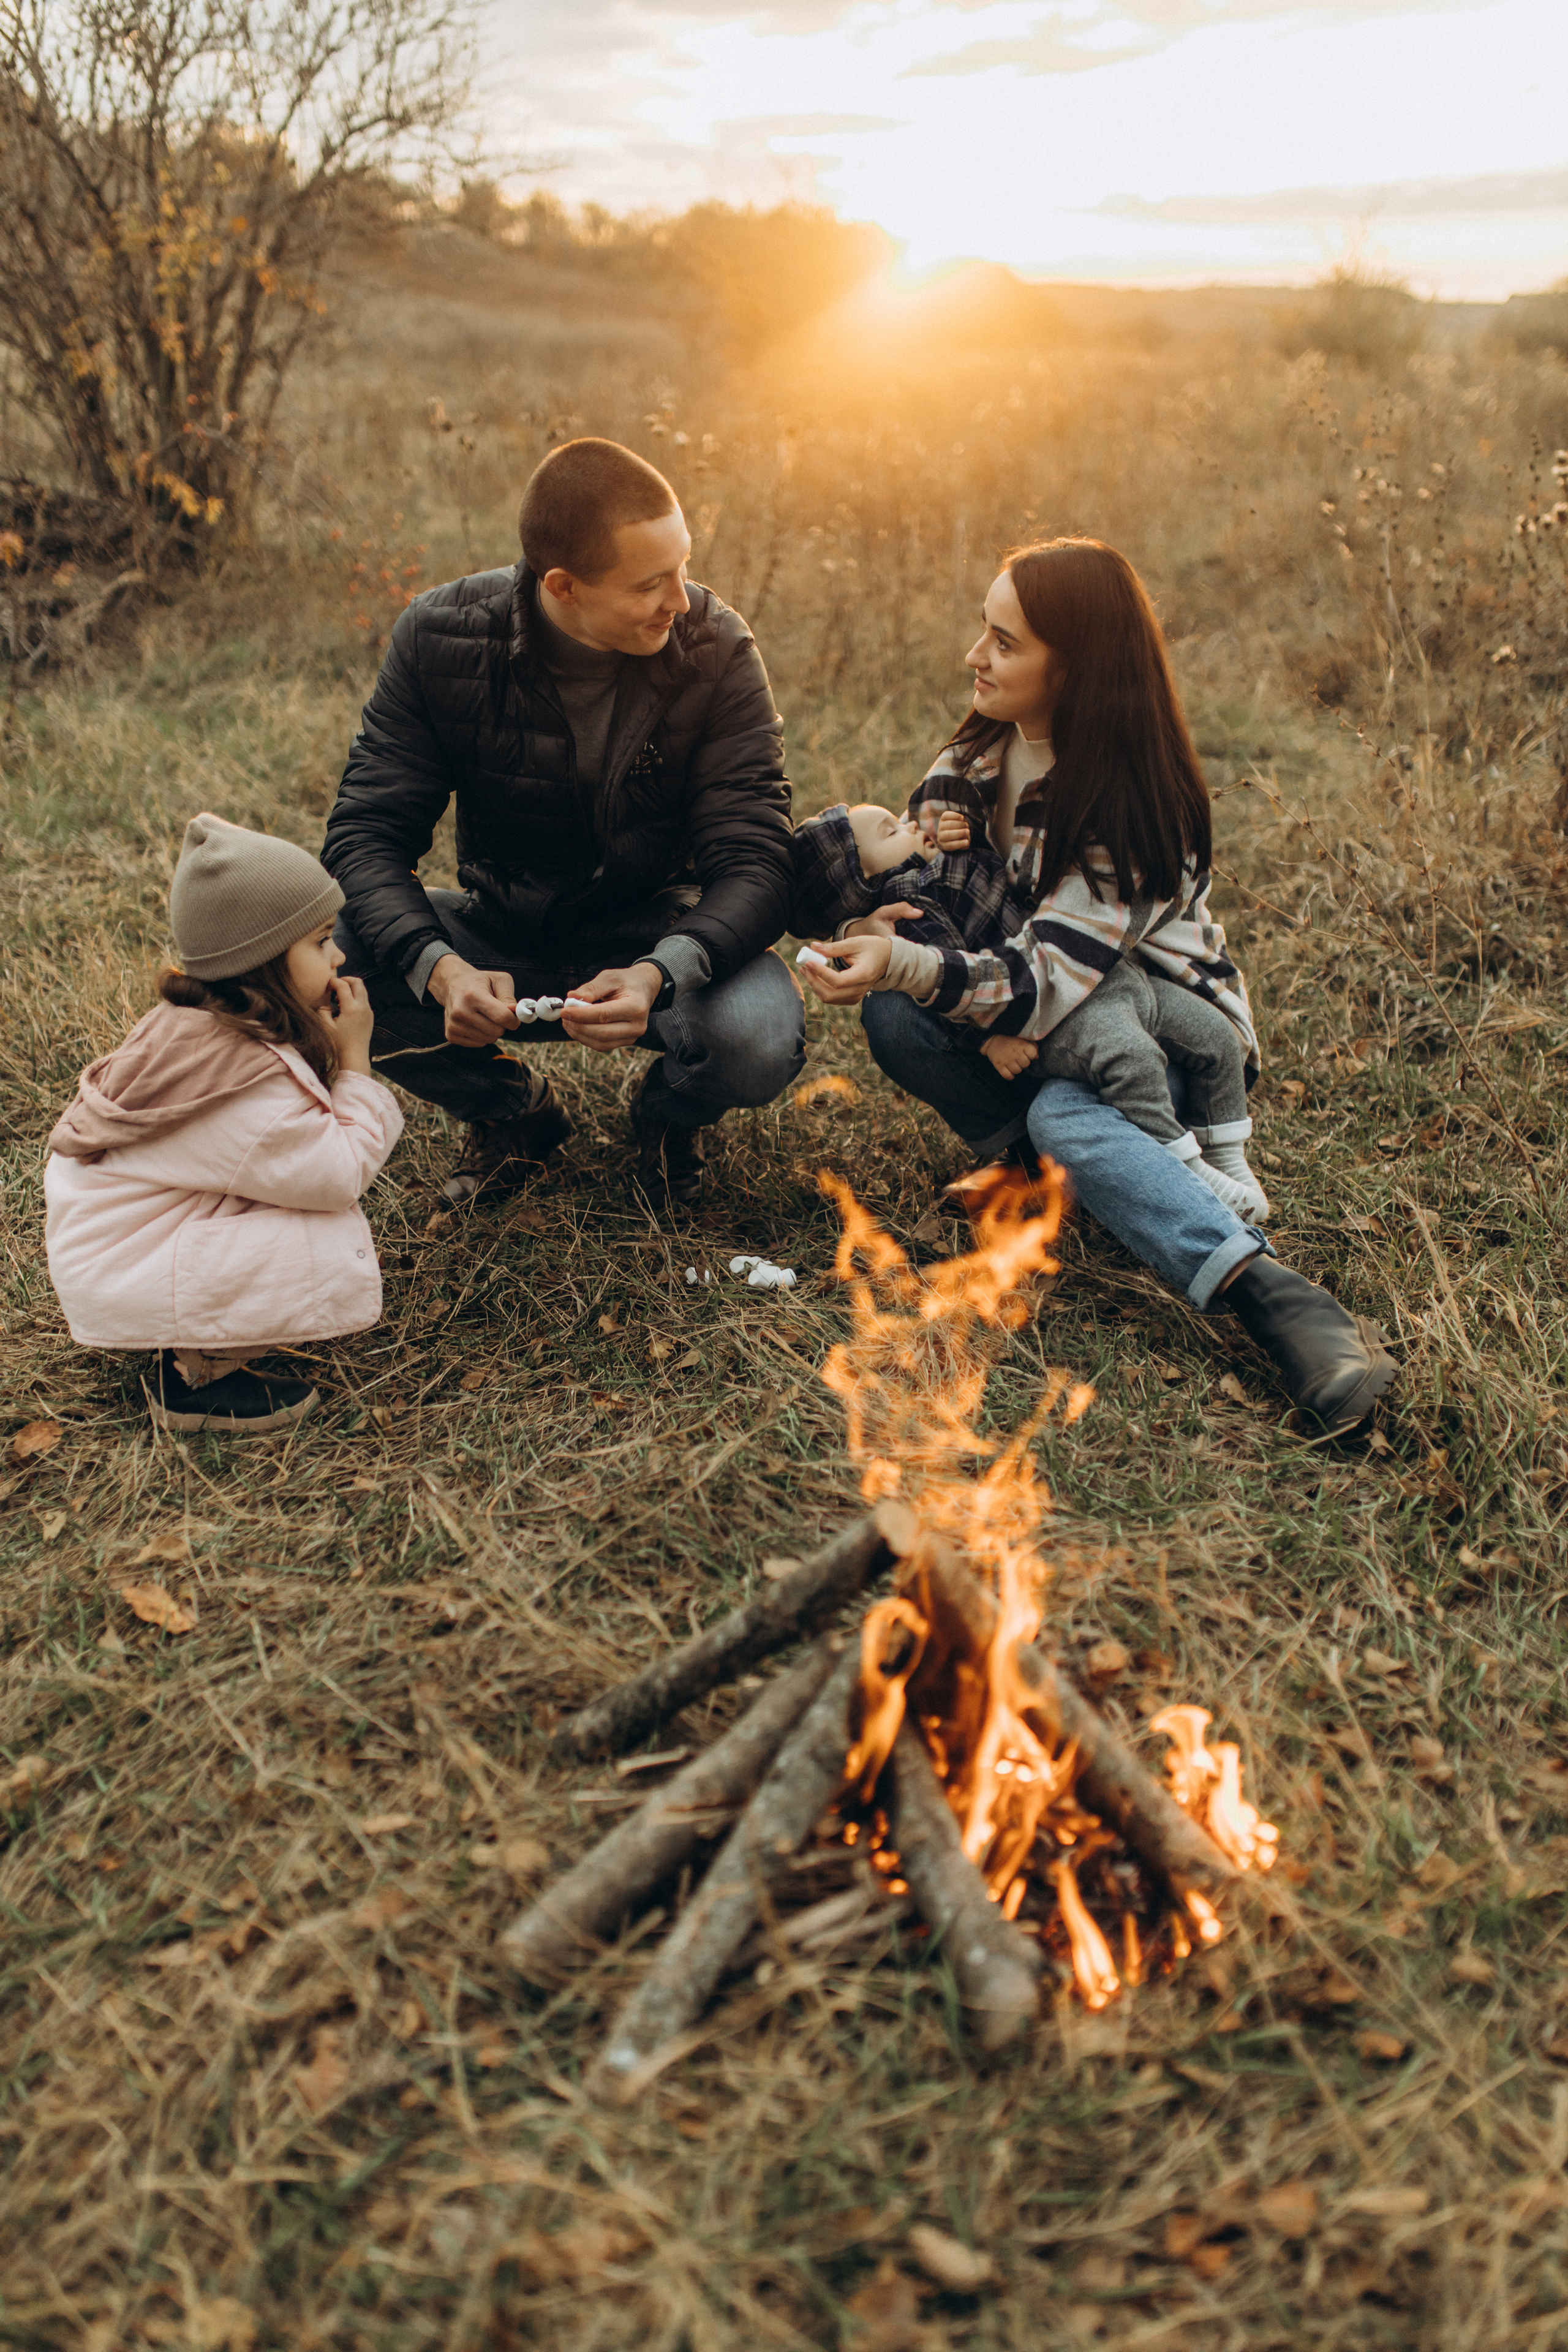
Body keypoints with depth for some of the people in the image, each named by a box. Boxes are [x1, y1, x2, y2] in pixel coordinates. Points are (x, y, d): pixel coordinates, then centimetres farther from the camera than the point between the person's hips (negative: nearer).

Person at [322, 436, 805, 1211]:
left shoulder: (715, 649, -17)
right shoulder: (439, 638, -15)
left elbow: (750, 862, -20)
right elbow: (367, 833, -15)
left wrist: (660, 975, -41)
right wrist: (439, 967, -37)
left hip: (651, 938, -1)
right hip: (499, 936, 2)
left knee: (760, 1038, -33)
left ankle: (668, 1117, 8)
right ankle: (513, 1111, 5)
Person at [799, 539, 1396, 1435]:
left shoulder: (1130, 803, -24)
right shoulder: (983, 754, -1)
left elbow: (1049, 984, -32)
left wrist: (905, 962, -46)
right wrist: (887, 926, -14)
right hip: (1065, 1024, 7)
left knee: (1063, 1115, -41)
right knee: (893, 1014, -20)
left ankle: (1285, 1301, -50)